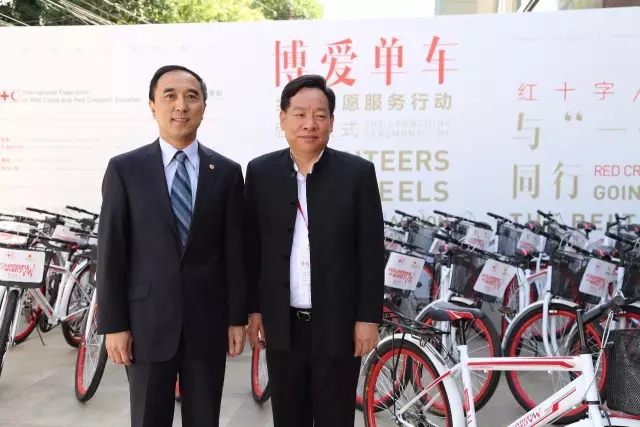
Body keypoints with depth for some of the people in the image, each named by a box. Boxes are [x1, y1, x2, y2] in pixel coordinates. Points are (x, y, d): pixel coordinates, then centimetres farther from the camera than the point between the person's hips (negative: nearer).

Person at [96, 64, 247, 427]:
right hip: (147, 321, -1)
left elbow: (235, 250, 3)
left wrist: (238, 317, 2)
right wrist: (113, 324, -4)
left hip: (208, 321, 1)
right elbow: (112, 251, -2)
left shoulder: (227, 172, 2)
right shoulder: (125, 169, -1)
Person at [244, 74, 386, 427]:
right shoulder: (260, 172, 0)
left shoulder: (358, 172, -6)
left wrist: (369, 317, -6)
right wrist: (253, 309, 4)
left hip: (338, 323, -2)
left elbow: (372, 252, -5)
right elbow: (252, 247, 5)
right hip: (282, 324, 2)